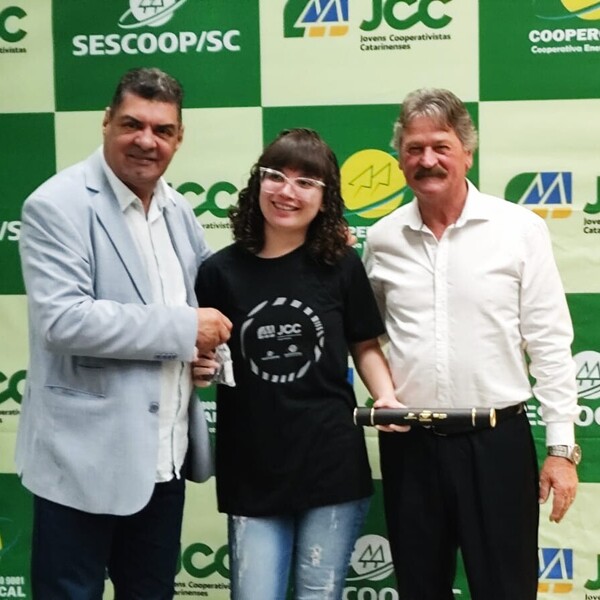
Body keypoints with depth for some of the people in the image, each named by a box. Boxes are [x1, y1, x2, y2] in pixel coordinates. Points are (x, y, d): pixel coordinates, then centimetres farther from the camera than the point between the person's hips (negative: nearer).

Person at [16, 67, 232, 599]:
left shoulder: (176, 208, 9)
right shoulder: (58, 205, -13)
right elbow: (62, 319, -24)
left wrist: (205, 342, 2)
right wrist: (184, 328, -19)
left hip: (164, 455, 7)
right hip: (86, 457, -7)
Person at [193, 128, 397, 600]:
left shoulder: (341, 265, -1)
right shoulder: (221, 271, -1)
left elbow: (365, 346, 9)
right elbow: (200, 359, 10)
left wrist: (386, 397, -8)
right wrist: (197, 369, -12)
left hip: (332, 467, 0)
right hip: (251, 475, 0)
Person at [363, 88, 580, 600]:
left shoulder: (521, 229, -5)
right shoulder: (382, 239, 4)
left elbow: (550, 343, -5)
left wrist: (561, 447, -6)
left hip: (497, 440, -3)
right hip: (408, 443, 3)